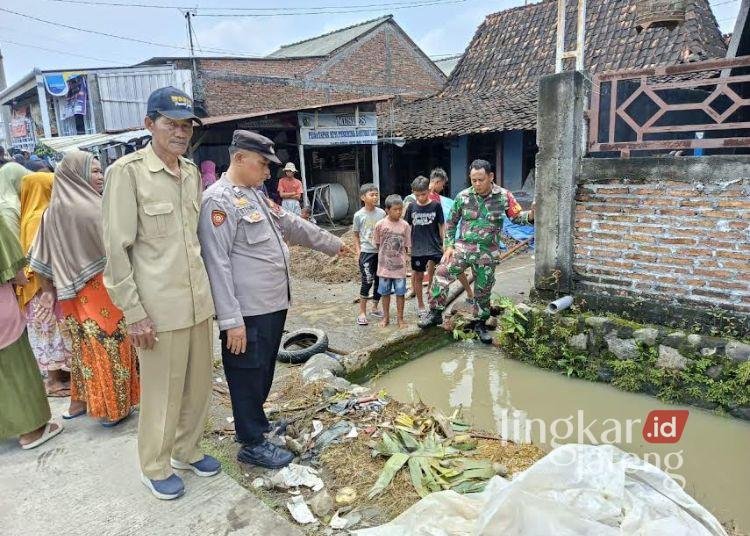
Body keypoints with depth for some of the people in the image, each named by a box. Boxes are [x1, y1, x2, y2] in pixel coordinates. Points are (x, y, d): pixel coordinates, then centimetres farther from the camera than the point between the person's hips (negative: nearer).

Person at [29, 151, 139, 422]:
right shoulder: (95, 208, -18)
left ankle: (79, 401, 32)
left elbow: (40, 259, 5)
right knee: (109, 346, 5)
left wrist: (48, 291, 13)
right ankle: (113, 409, 16)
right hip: (101, 290, -7)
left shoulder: (52, 211, 3)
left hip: (72, 293, 7)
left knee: (84, 347, 20)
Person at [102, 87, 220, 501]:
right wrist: (134, 313, -13)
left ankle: (187, 451, 39)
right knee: (162, 393, 8)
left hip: (199, 301, 6)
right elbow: (116, 249, -11)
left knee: (199, 385, 16)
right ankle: (155, 468, 31)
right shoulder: (127, 172, -10)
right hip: (160, 307, -6)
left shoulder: (192, 172, 10)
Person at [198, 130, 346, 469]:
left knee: (264, 373, 21)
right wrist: (231, 320, -22)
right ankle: (253, 444, 20)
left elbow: (292, 225, 26)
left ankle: (256, 422, 39)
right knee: (248, 375, 5)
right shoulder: (218, 199, -14)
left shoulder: (256, 195, 15)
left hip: (274, 305, 9)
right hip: (247, 313, -9)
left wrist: (333, 243, 34)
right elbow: (216, 263, -20)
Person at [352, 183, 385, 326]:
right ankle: (362, 312, -1)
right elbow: (356, 235, 3)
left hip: (380, 251, 4)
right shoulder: (359, 215, -5)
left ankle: (375, 308, 27)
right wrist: (358, 251, -6)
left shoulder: (381, 213, 2)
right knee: (367, 280, -11)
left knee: (379, 280, 10)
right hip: (366, 251, -4)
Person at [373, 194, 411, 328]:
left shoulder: (404, 225, -5)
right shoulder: (380, 225, -7)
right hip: (384, 265, 0)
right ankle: (386, 317, 27)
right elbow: (377, 243, 5)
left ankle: (400, 318, 21)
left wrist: (399, 256, -2)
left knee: (400, 292, 7)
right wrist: (385, 255, 2)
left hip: (399, 266, 0)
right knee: (385, 292, 12)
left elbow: (406, 246, 2)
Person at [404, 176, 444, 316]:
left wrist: (443, 244, -1)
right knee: (417, 276, 11)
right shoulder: (411, 207, 0)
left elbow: (441, 226, 1)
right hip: (417, 248, 3)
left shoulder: (436, 205, -5)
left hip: (434, 247, -2)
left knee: (432, 274, -15)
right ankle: (420, 305, 27)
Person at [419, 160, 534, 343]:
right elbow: (451, 222, 7)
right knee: (441, 275, -15)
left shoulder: (504, 196, -4)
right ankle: (435, 313, 3)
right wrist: (449, 246, -1)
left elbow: (517, 217, 1)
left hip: (488, 254, 0)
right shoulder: (463, 196, -1)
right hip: (463, 247, 0)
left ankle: (481, 324, 31)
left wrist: (530, 215, -21)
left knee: (483, 291, 10)